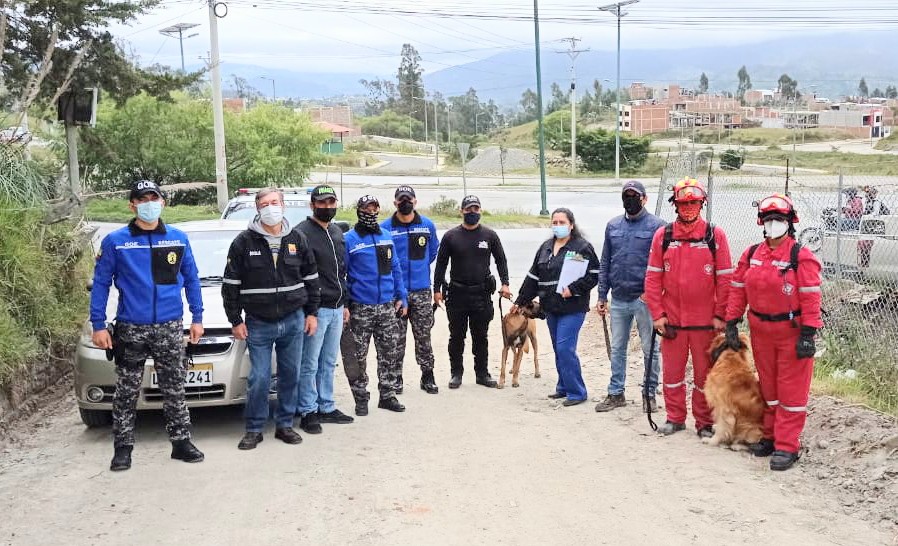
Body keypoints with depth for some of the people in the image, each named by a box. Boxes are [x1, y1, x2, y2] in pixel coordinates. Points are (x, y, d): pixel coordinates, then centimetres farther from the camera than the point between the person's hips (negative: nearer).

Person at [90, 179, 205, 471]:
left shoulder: (178, 239, 5)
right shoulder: (115, 241, -1)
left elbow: (191, 279, 11)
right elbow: (100, 283, 1)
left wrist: (197, 317, 6)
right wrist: (98, 325, -4)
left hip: (171, 328, 1)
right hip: (130, 329, -1)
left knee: (175, 390, 7)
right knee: (127, 392, 6)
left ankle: (181, 441, 17)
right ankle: (123, 447, 15)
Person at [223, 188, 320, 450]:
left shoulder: (298, 239, 5)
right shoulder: (244, 242, -4)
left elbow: (311, 278, 11)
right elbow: (231, 284, -1)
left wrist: (312, 312, 7)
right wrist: (235, 320, -3)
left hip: (293, 320, 3)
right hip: (258, 323, -2)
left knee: (290, 375, 8)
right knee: (259, 379, -2)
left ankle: (284, 425, 21)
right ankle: (254, 429, 11)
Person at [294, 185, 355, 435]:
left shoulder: (337, 233, 16)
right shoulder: (302, 233, -10)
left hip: (336, 309, 8)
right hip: (316, 309, -8)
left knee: (328, 363, 14)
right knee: (310, 364, -1)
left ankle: (326, 407, 24)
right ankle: (307, 411, 8)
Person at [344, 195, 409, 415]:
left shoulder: (387, 237, 10)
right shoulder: (349, 240, -5)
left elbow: (396, 269, 15)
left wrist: (402, 297, 9)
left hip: (387, 306, 4)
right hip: (360, 308, -4)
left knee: (390, 353, 9)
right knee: (359, 356, 2)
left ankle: (388, 395, 20)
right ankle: (361, 399, 14)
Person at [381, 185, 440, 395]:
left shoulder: (428, 225, 4)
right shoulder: (385, 227, -4)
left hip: (421, 291, 2)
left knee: (424, 336, 7)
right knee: (396, 338, 5)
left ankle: (428, 376, 16)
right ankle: (395, 378, 16)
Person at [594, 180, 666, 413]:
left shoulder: (656, 225, -5)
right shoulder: (613, 225, 9)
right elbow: (605, 263, 12)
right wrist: (602, 296, 10)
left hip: (644, 299, -5)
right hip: (618, 299, 5)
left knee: (650, 349, 6)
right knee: (617, 348, 12)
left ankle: (650, 393, 18)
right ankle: (616, 394, 21)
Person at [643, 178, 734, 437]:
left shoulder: (715, 235, -1)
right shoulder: (662, 235, 3)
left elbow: (725, 279, -1)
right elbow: (652, 277, 3)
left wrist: (720, 316, -5)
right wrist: (657, 314, -2)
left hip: (705, 320, -2)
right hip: (671, 319, 2)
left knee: (704, 373, 7)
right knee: (672, 371, 11)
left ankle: (704, 422, 20)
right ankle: (675, 418, 26)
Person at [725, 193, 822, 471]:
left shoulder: (801, 257, -12)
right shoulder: (751, 254, 5)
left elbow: (811, 297, -15)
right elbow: (738, 289, 8)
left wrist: (808, 334, -19)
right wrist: (731, 324, 5)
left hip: (792, 332, -5)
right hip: (760, 331, 6)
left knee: (791, 391, 0)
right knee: (768, 386, 17)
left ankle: (786, 446, 5)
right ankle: (770, 435, 29)